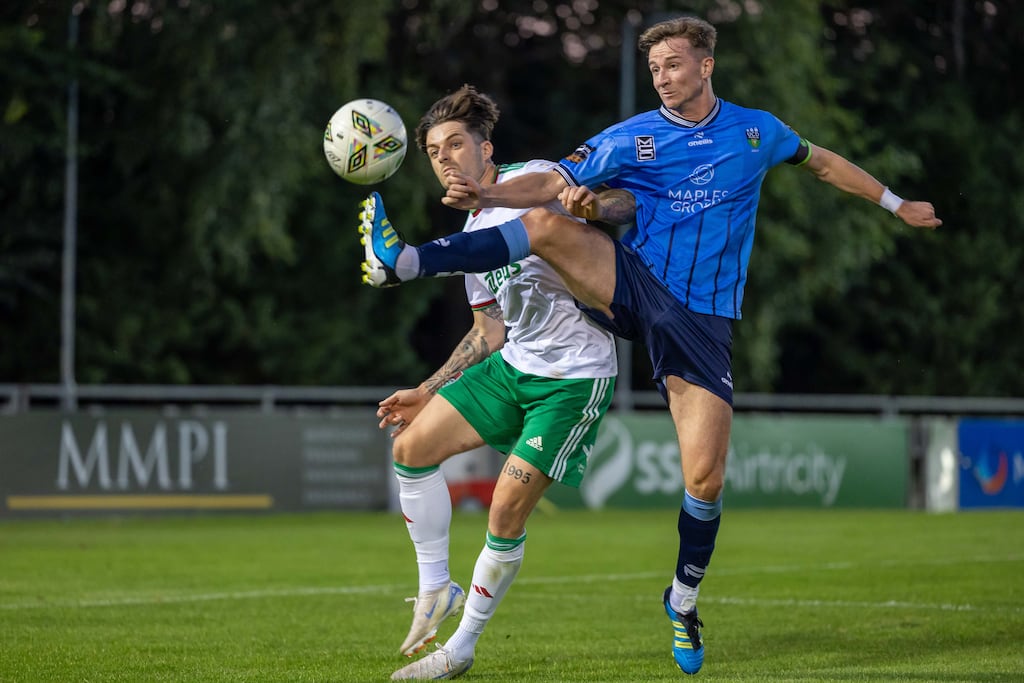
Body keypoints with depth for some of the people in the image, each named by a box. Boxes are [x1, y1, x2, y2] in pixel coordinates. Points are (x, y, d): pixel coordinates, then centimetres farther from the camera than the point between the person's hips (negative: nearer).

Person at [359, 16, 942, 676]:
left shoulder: (756, 131, 7)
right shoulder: (629, 139, 3)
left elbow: (823, 161, 23)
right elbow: (555, 182, -4)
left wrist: (896, 204, 29)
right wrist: (491, 194, -23)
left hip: (702, 319, 0)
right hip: (631, 286, 0)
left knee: (705, 477, -9)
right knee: (546, 224, -28)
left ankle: (684, 600, 15)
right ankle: (400, 263, -31)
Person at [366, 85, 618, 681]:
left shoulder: (531, 180, -9)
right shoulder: (471, 235, 13)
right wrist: (428, 392, 20)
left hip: (575, 378, -8)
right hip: (513, 365, 8)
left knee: (507, 513, -10)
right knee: (412, 445, -1)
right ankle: (436, 589, 14)